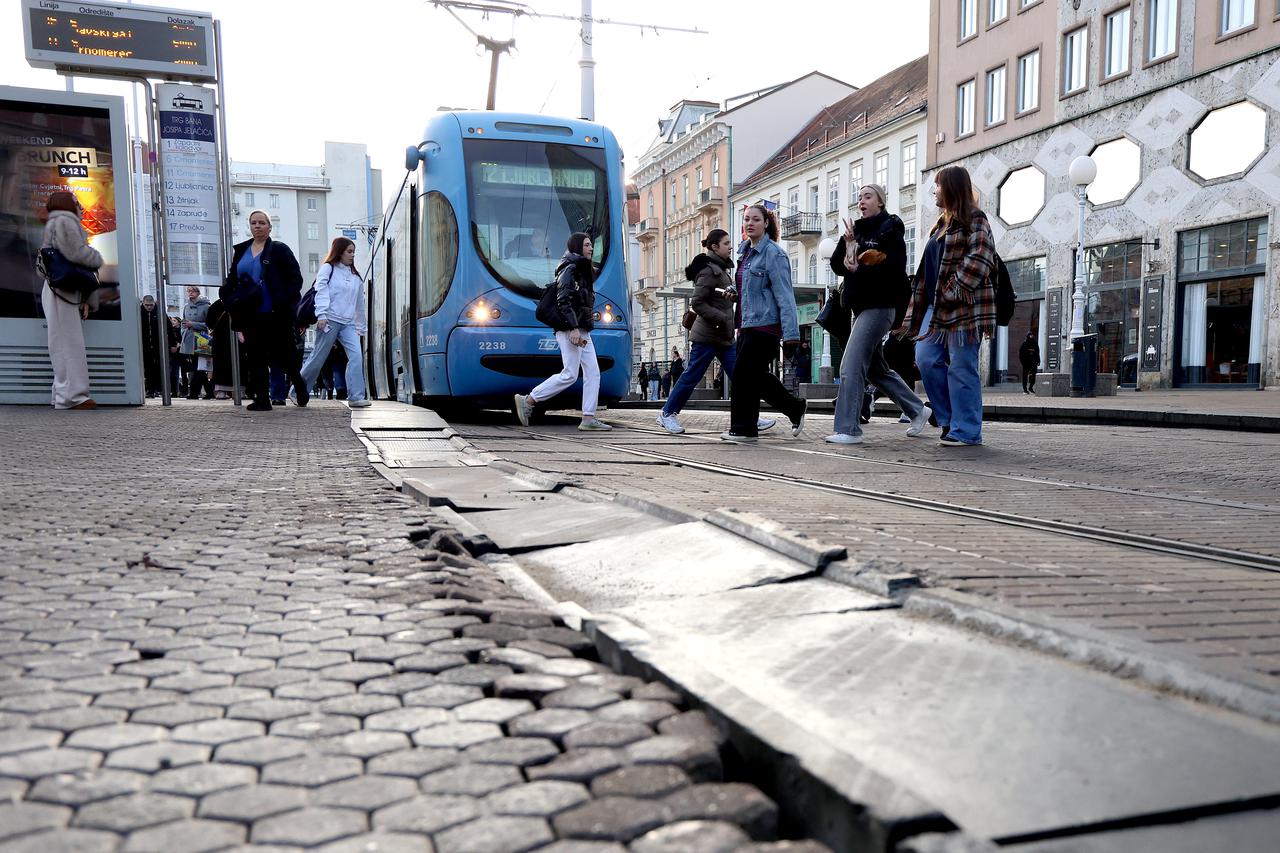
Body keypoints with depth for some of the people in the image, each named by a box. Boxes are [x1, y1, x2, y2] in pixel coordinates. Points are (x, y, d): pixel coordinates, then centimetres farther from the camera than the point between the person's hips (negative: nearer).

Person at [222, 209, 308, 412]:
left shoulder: (279, 250, -1)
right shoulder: (241, 251, 14)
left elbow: (295, 278, -6)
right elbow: (231, 280, 19)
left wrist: (285, 301, -17)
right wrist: (230, 300, 2)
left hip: (276, 315, -5)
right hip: (251, 316, 5)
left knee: (284, 355, 4)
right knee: (255, 357, 2)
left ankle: (300, 387, 27)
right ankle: (261, 399, 7)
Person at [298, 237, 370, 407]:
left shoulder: (355, 277, 20)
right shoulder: (328, 268, 4)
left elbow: (360, 304, 23)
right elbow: (321, 292, -7)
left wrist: (361, 328, 24)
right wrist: (321, 315, -19)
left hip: (348, 324, 5)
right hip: (330, 321, -5)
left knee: (356, 356, -14)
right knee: (318, 358, -1)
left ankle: (356, 397, -16)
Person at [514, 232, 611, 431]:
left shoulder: (582, 271, 22)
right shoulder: (570, 269, -8)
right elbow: (564, 301, -18)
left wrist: (581, 330, 20)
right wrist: (573, 328, -25)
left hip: (582, 331, 10)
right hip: (571, 330, -10)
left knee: (592, 373, 2)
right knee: (570, 375, -11)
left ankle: (588, 418, 0)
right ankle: (527, 400, -4)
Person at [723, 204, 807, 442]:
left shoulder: (773, 253, -11)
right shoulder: (744, 251, 14)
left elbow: (784, 295, -15)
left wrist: (791, 333, -20)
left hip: (764, 324, -9)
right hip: (748, 324, 9)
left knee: (743, 375, -5)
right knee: (756, 376, 10)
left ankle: (743, 428, 7)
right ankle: (795, 408, 25)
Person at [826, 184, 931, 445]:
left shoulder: (889, 230, -5)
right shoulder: (855, 231, 16)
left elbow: (895, 267, -17)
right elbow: (836, 264, 7)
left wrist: (858, 270, -12)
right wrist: (848, 244, -11)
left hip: (880, 306, -9)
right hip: (862, 306, 9)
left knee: (851, 367, -16)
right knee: (875, 368, 16)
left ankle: (848, 430, -14)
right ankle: (917, 410, 31)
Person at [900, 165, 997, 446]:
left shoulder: (974, 220, -3)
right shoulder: (942, 224, 22)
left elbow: (979, 259, -16)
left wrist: (954, 291, -20)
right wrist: (919, 309, 17)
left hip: (964, 307, -8)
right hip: (937, 307, 8)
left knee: (961, 368, -5)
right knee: (926, 359, -1)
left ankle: (966, 431, 2)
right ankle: (950, 418, 11)